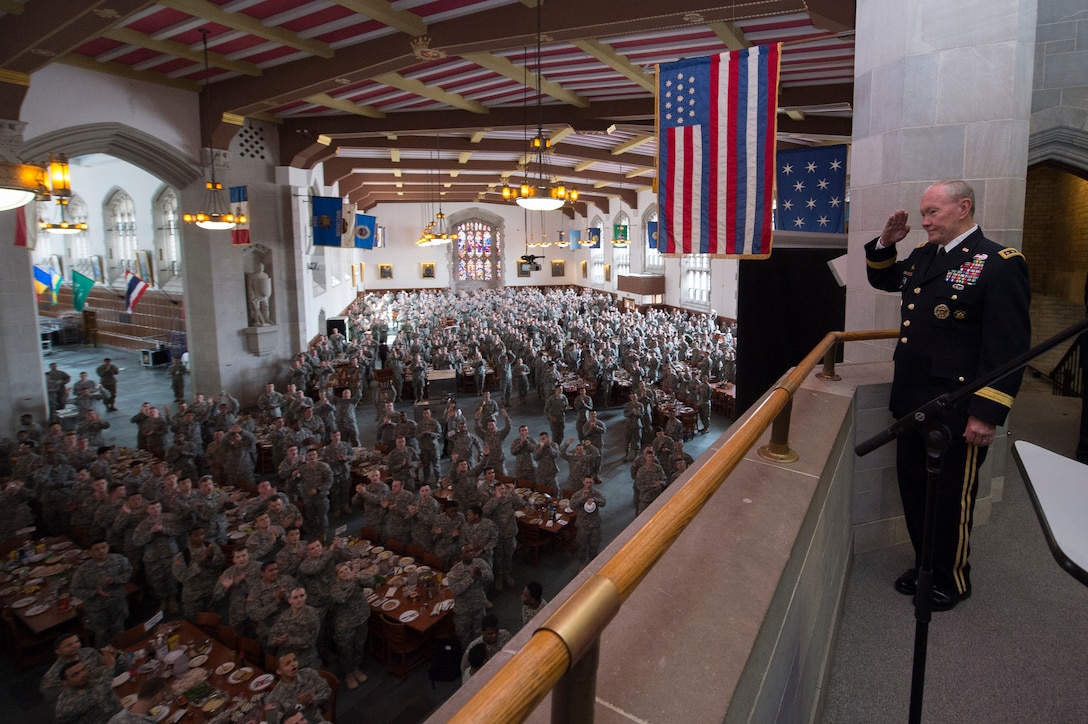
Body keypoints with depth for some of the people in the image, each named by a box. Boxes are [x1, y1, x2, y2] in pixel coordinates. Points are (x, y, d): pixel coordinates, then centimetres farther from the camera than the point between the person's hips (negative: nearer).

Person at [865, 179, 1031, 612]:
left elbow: (1008, 346, -17)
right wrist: (885, 244, 9)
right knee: (914, 488, 17)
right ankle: (926, 565, 37)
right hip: (912, 400, 7)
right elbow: (883, 279, 29)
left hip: (956, 411, -7)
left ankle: (952, 580, 30)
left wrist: (987, 413, -21)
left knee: (951, 498, 9)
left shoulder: (999, 264, -13)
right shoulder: (922, 256, 10)